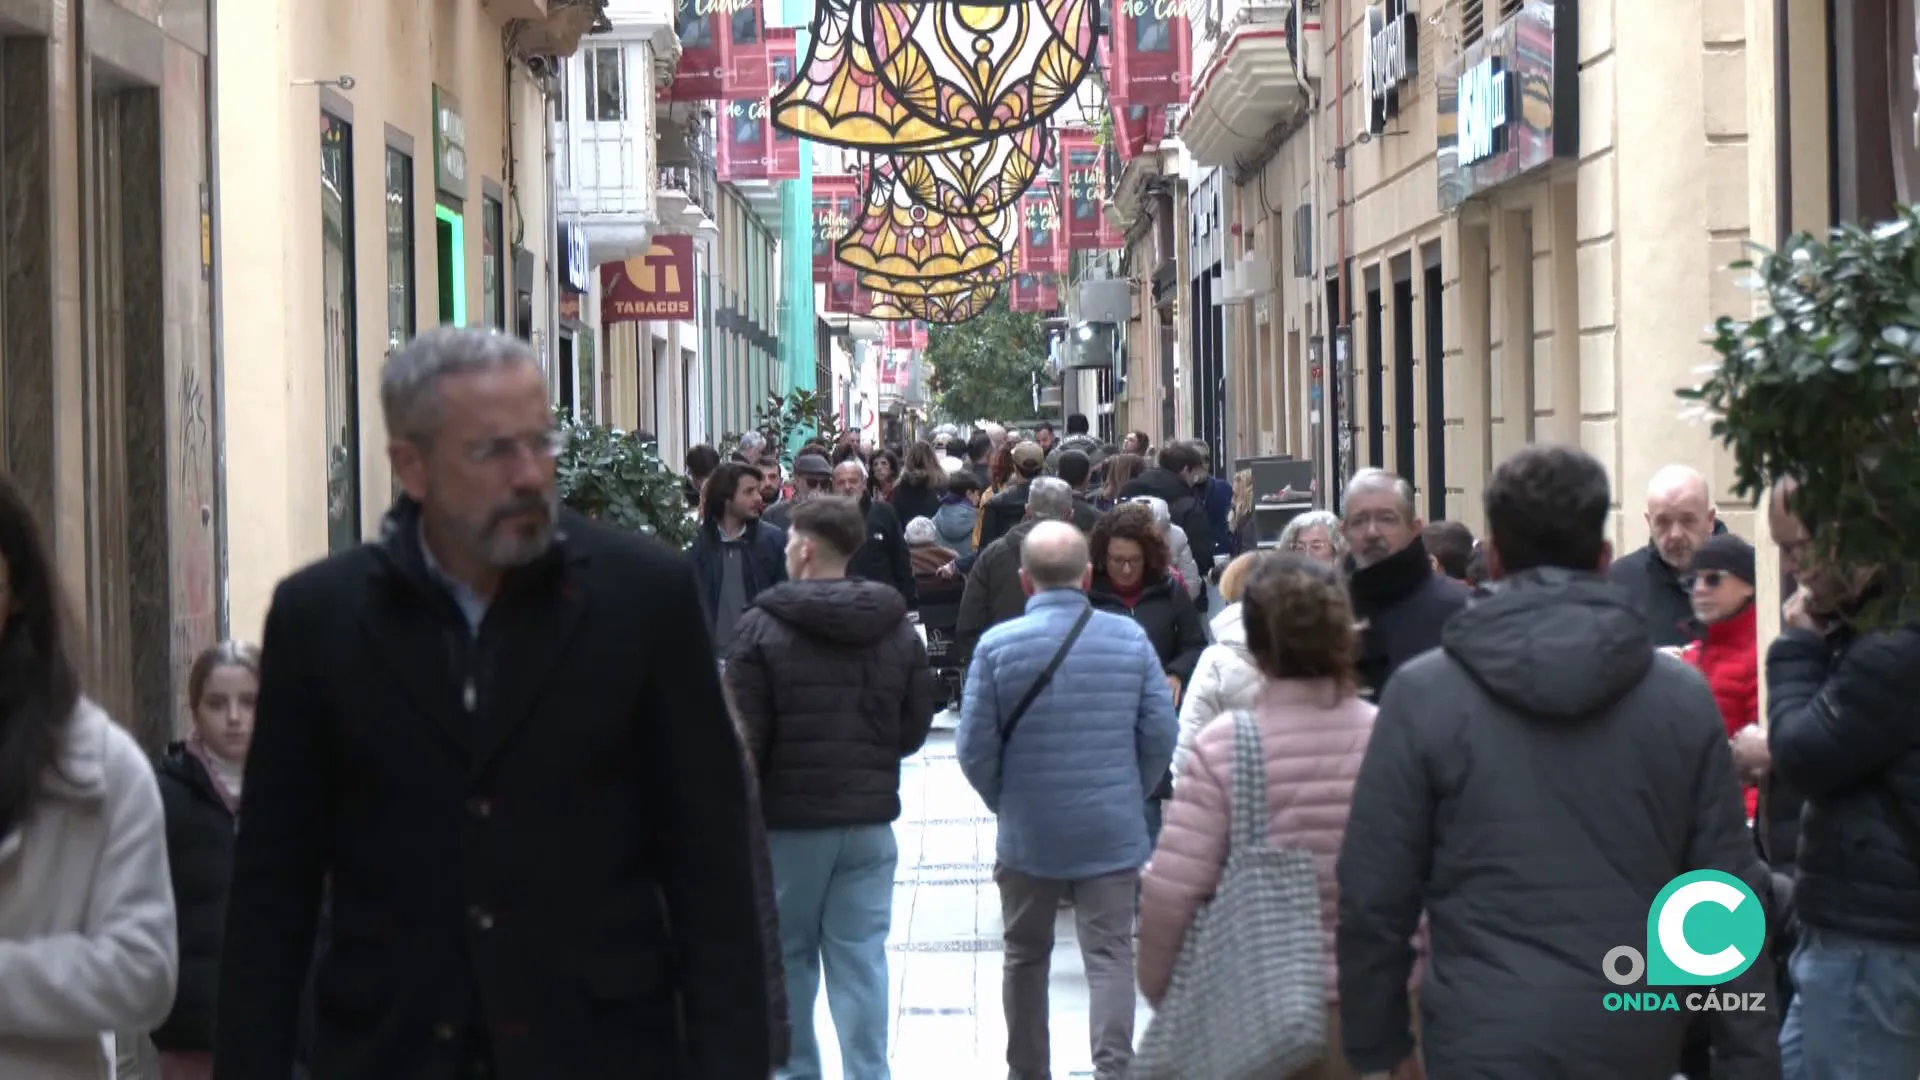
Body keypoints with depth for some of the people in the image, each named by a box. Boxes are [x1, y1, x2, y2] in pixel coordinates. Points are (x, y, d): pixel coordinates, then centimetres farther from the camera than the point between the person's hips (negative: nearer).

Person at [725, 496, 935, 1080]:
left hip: (788, 818, -2)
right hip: (870, 819, 3)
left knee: (788, 954, 12)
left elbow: (744, 736, -11)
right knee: (861, 958, 5)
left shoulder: (763, 627, -12)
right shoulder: (897, 628, 0)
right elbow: (915, 728, 5)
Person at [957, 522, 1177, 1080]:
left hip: (1027, 831, 0)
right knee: (1110, 956, 1)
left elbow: (974, 748, -7)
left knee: (1026, 957, 16)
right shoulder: (1131, 638, -5)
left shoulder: (998, 645, -10)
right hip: (1113, 828, 0)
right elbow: (1160, 735, -1)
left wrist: (1005, 802, 10)